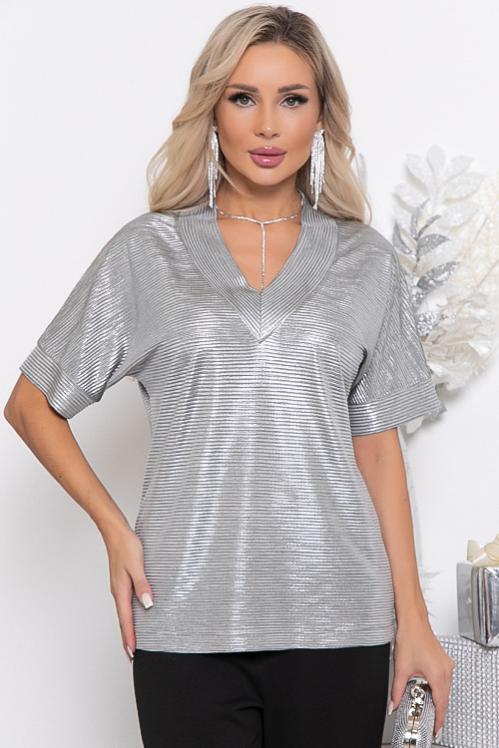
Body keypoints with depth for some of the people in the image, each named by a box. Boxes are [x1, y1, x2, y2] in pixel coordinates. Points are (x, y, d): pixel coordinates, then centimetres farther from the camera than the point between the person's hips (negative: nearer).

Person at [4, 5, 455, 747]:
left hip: (337, 618, 1)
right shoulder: (148, 252, 3)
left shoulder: (367, 262, 7)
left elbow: (378, 447, 7)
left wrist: (413, 620, 4)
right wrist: (115, 531, -2)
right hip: (189, 618, -1)